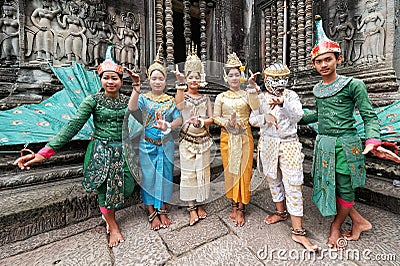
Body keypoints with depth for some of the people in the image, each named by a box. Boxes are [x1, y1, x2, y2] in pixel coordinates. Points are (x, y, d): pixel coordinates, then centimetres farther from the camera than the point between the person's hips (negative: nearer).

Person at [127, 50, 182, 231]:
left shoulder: (170, 100, 6)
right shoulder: (144, 98, 1)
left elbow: (179, 119, -7)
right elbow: (132, 107, -20)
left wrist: (169, 126, -26)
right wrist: (136, 87, -30)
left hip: (166, 145, 2)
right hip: (148, 145, -1)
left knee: (165, 176, 9)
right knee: (149, 177, 5)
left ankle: (162, 211, 27)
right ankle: (152, 214, 23)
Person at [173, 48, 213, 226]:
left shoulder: (205, 98, 11)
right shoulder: (183, 96, 1)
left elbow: (211, 119, 4)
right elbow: (179, 106, -24)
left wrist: (200, 121, -14)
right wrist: (180, 84, -31)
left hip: (203, 140, 3)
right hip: (187, 140, -3)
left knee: (202, 171, 10)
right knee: (188, 172, 2)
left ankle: (199, 204, 28)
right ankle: (191, 207, 18)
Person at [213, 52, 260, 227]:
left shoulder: (247, 94, 5)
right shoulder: (221, 97, 7)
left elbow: (256, 109, -12)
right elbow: (215, 117, 3)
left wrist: (252, 89, -15)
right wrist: (228, 123, -14)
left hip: (244, 137, 0)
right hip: (227, 138, 1)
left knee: (244, 171, 1)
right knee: (230, 170, 6)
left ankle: (241, 209, 17)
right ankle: (234, 205, 24)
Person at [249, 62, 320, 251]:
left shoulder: (291, 96, -2)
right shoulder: (261, 98, 4)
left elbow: (298, 115, -19)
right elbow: (252, 120, 0)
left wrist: (282, 103, -37)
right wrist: (265, 117, -20)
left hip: (289, 145, -3)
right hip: (268, 145, 3)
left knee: (293, 185, -3)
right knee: (273, 180, 16)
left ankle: (298, 231, 11)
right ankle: (281, 212, 39)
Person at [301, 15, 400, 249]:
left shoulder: (353, 85, -7)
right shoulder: (318, 89, 9)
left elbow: (369, 116, -8)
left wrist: (373, 142, -23)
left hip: (345, 144, -6)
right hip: (323, 144, 6)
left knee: (344, 189, 9)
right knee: (328, 185, 12)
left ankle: (336, 227, 32)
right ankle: (360, 221, 34)